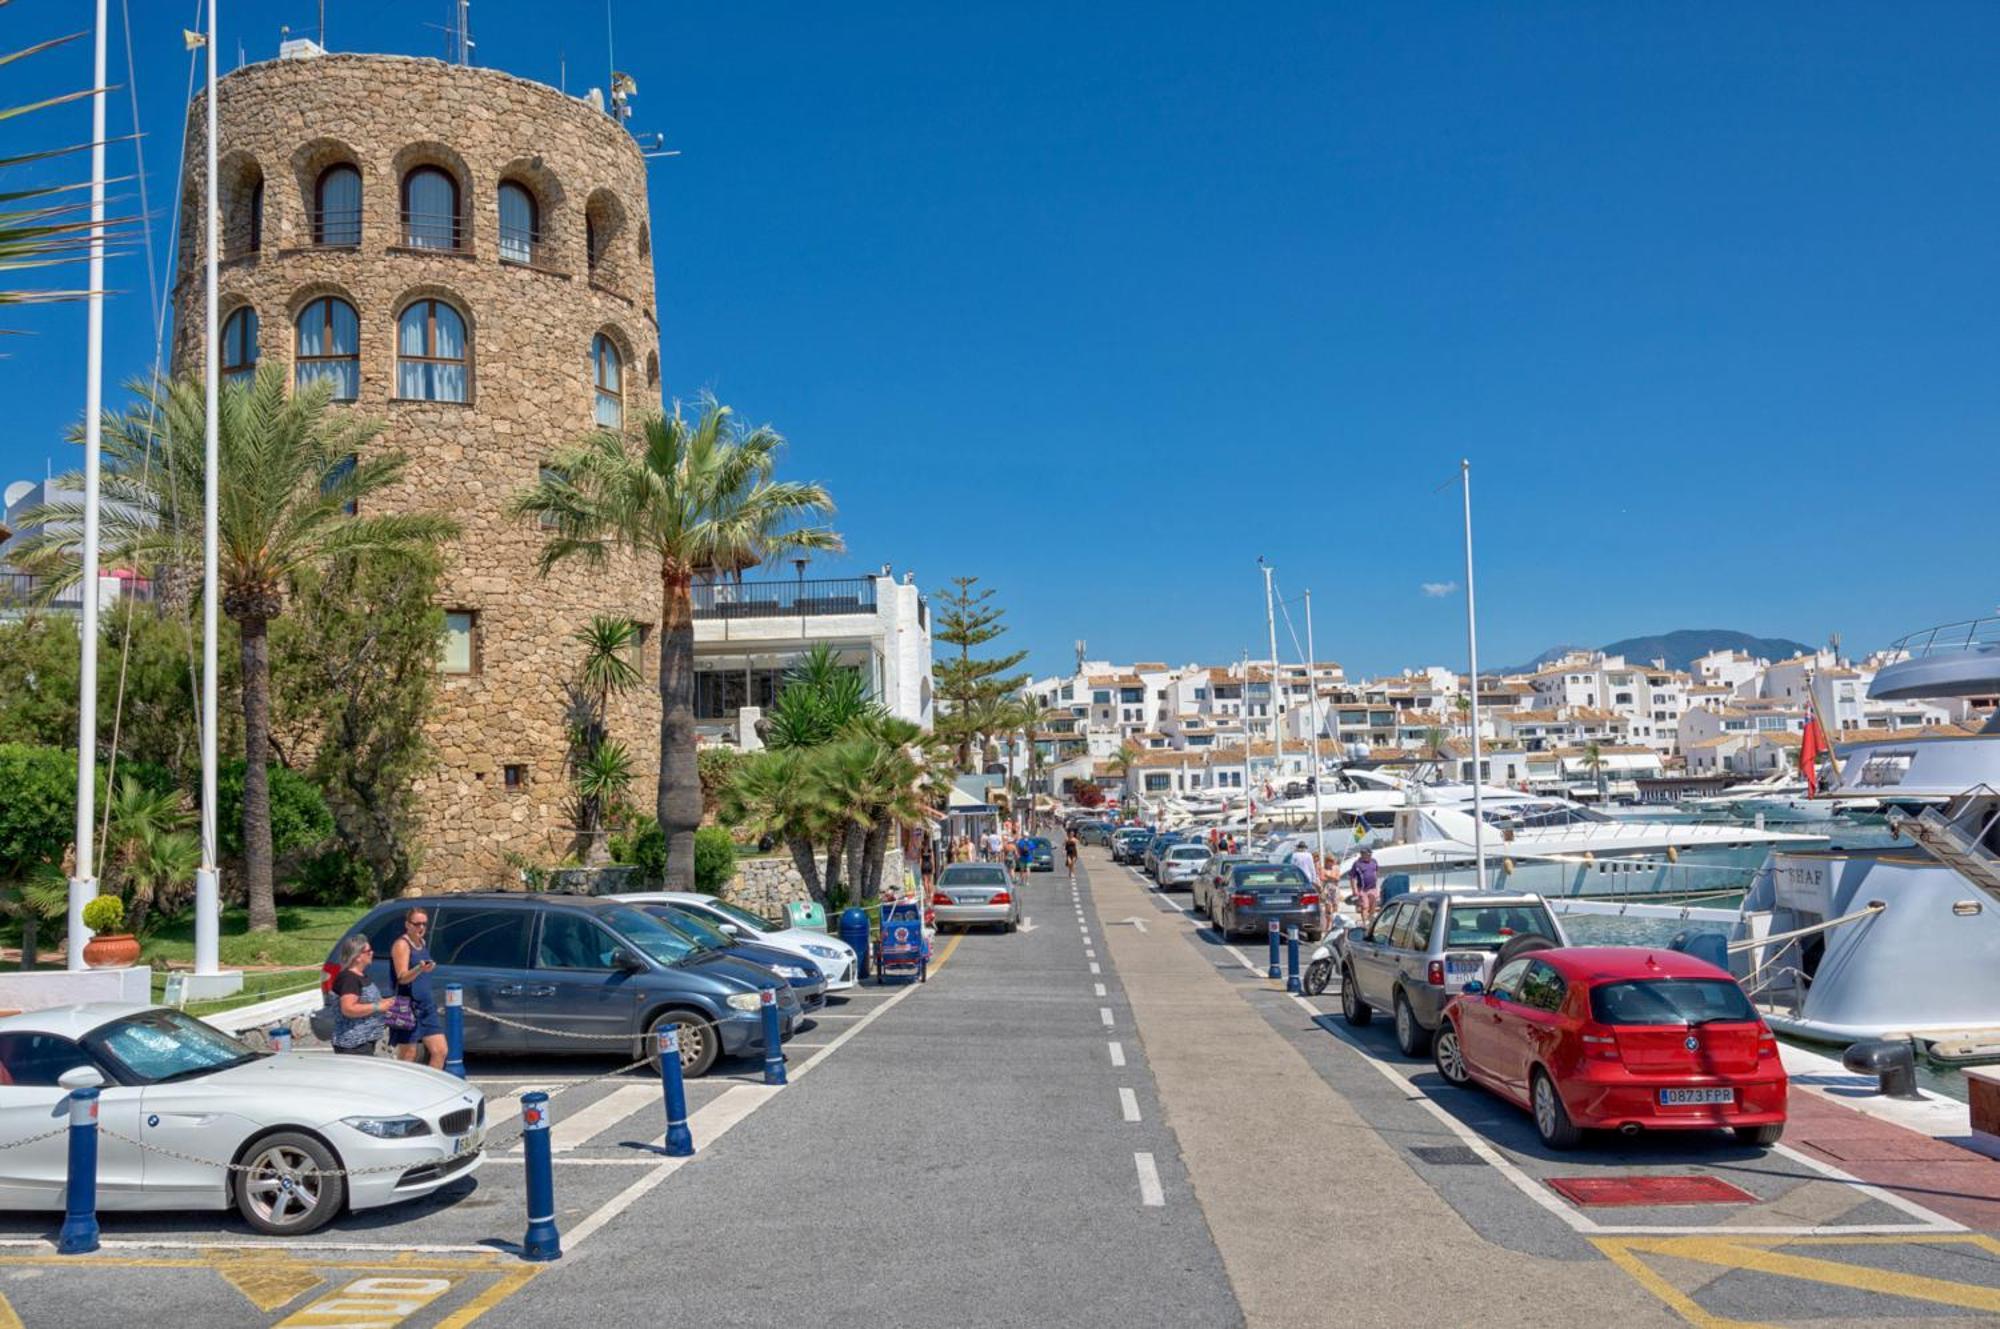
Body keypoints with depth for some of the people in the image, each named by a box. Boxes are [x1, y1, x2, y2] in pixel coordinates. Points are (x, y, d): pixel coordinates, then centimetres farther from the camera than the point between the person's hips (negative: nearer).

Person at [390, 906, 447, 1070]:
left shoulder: (423, 943, 16)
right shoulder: (402, 944, -9)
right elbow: (402, 977, -21)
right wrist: (420, 969, -37)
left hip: (427, 1006, 8)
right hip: (408, 1006, -8)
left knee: (440, 1051, 4)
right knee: (408, 1056, -4)